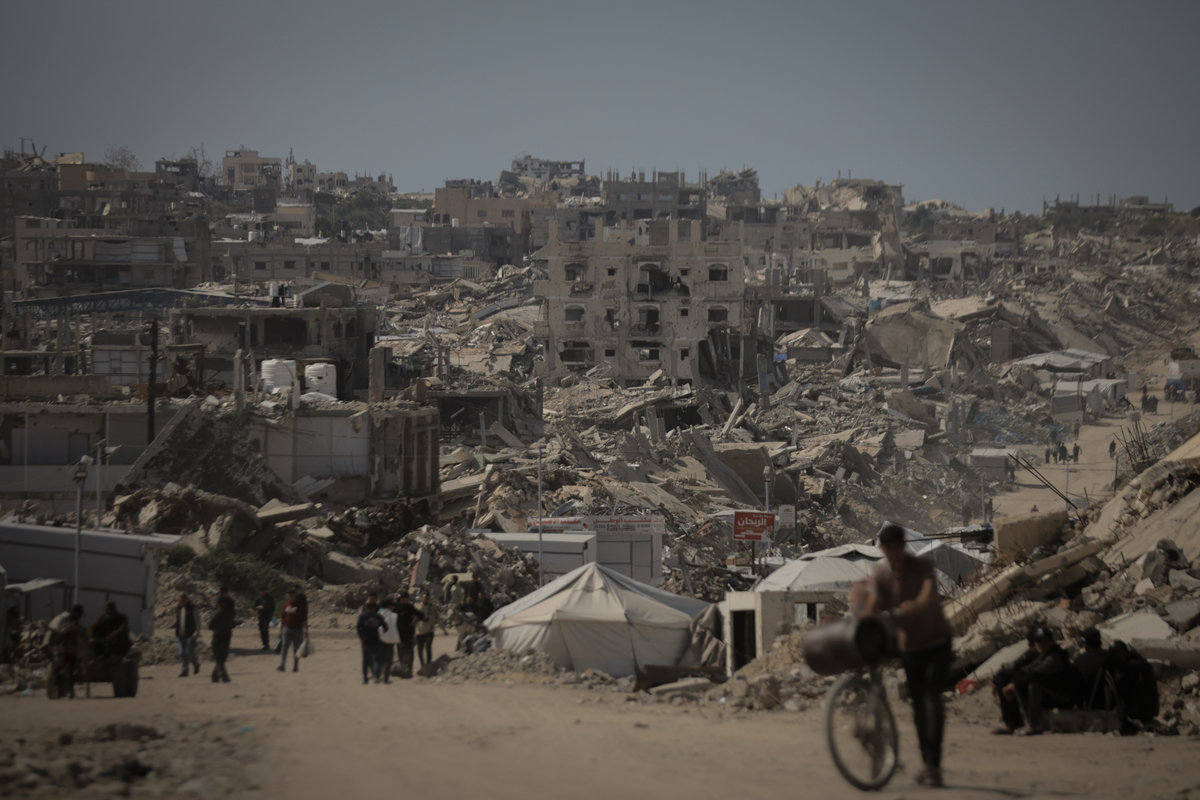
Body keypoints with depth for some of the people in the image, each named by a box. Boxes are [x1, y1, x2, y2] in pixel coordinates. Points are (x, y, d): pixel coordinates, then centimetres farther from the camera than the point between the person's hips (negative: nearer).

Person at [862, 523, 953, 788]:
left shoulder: (922, 566, -20)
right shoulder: (880, 575, -11)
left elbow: (929, 593, -40)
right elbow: (871, 608, -25)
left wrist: (917, 605, -63)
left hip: (936, 643, -4)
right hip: (909, 646, 4)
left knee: (932, 700, -17)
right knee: (918, 706, 9)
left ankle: (934, 764, -21)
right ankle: (927, 765, 19)